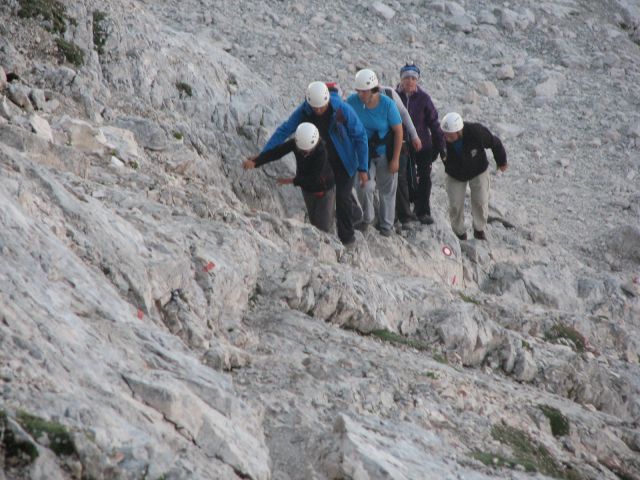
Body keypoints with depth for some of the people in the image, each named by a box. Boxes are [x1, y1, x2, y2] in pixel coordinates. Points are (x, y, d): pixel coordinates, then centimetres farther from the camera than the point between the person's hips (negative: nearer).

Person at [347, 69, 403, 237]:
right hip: (363, 153, 1)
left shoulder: (387, 104, -21)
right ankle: (366, 218, 12)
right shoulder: (353, 101, -16)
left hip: (385, 153, -1)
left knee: (387, 190, 9)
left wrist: (395, 159, -12)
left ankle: (386, 224, 25)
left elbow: (398, 131, -12)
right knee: (364, 186, -13)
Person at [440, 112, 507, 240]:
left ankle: (479, 230, 31)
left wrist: (501, 162, -1)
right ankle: (460, 234, 23)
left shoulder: (476, 132, -37)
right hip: (455, 175, 1)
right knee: (455, 205, -1)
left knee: (480, 202, 5)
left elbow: (495, 143, -17)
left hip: (478, 172, -1)